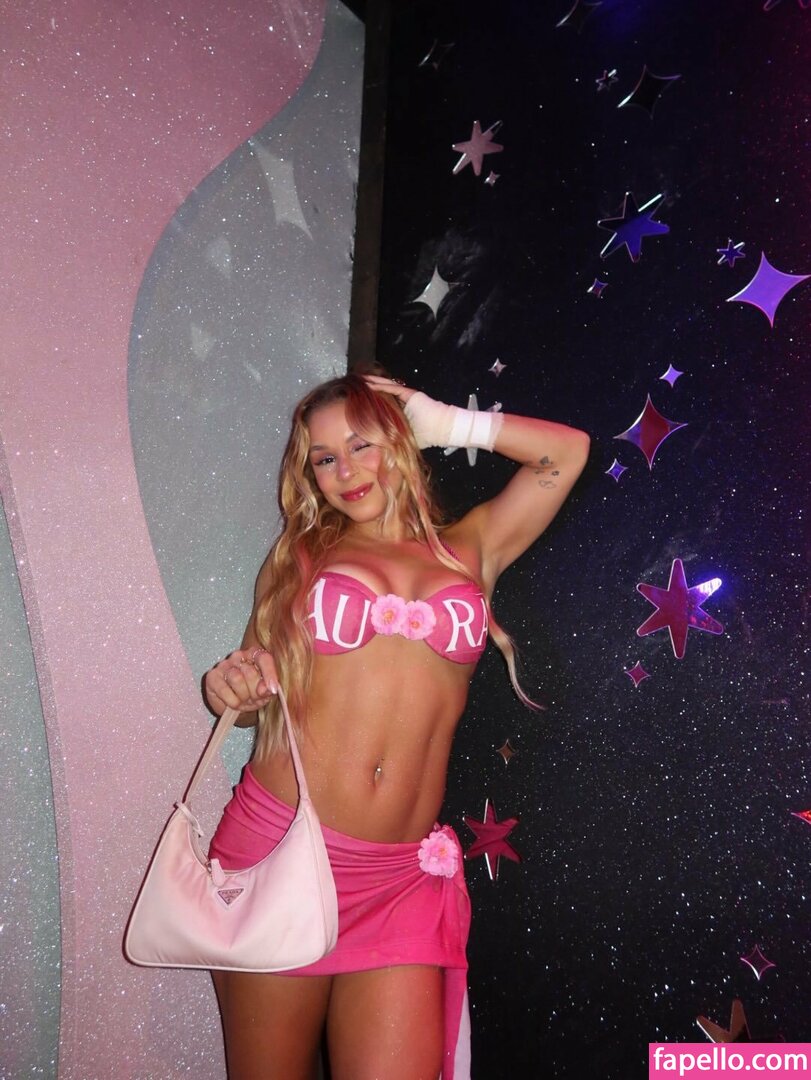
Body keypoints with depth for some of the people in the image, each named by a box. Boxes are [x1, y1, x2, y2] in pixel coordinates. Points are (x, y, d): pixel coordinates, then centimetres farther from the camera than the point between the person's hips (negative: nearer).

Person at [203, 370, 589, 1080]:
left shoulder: (468, 549, 13)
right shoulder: (299, 554, 12)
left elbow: (567, 451, 13)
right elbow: (253, 679, 16)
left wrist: (450, 425, 15)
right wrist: (234, 687, -7)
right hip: (279, 845, 0)